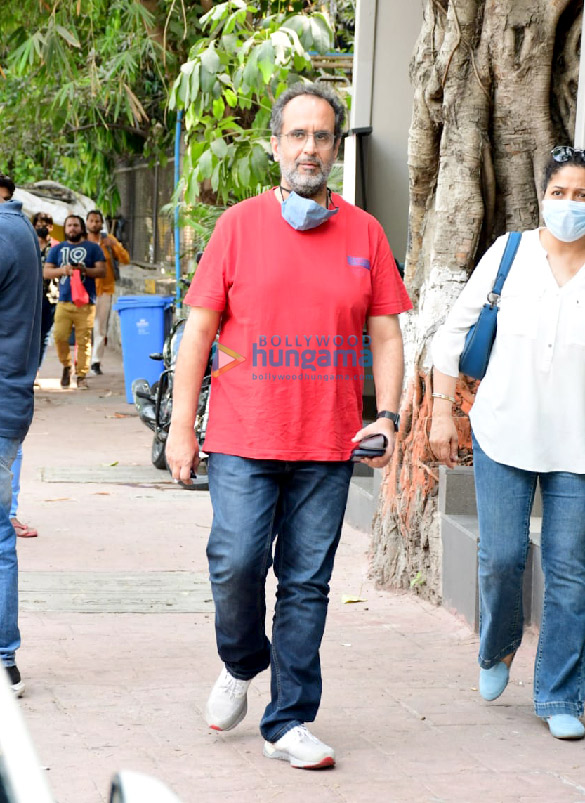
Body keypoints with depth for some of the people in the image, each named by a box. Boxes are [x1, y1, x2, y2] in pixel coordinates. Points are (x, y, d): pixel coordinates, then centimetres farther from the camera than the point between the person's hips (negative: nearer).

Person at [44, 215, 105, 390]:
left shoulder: (92, 248, 12)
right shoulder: (57, 249, 18)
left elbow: (102, 271, 4)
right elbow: (46, 272, 11)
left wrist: (85, 270, -13)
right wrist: (62, 270, -8)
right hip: (64, 301, 2)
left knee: (84, 340, -6)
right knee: (59, 336, -11)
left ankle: (82, 376, 0)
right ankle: (66, 366, 13)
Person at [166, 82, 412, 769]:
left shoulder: (364, 234, 8)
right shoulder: (240, 224, 3)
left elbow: (385, 335, 10)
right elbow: (199, 329, 3)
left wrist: (388, 415, -4)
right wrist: (181, 425, -2)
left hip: (328, 444, 2)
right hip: (243, 438, -1)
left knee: (306, 583, 3)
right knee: (235, 564, -10)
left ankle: (288, 724, 12)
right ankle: (241, 666, 21)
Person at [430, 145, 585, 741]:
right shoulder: (508, 254, 2)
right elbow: (454, 330, 8)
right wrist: (442, 412, 3)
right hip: (503, 434, 0)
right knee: (500, 558, -1)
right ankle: (497, 648, 30)